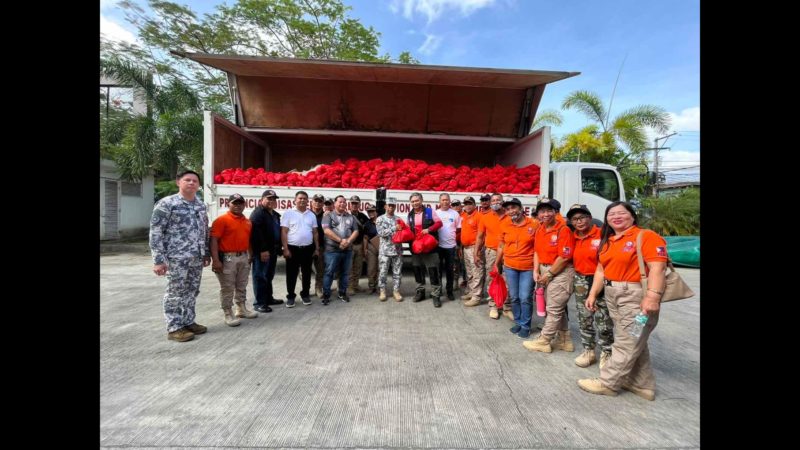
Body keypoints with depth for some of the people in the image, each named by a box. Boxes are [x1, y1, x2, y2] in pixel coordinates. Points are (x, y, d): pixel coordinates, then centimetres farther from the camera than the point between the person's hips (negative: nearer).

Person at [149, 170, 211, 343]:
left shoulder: (201, 205, 13)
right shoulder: (167, 203, -7)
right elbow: (155, 232, -10)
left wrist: (207, 253, 16)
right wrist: (158, 260, -15)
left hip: (197, 258, 6)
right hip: (177, 257, -6)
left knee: (192, 292, 13)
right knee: (176, 293, 1)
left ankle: (188, 322, 26)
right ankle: (174, 328, 12)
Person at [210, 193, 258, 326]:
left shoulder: (247, 221, 12)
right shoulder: (221, 220, -10)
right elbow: (214, 240, -15)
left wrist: (250, 256, 16)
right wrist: (216, 260, -21)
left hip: (244, 257, 7)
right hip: (227, 258, -7)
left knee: (242, 286, 17)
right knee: (227, 288, 1)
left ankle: (241, 309, 30)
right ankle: (228, 314, 10)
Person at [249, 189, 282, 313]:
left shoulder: (275, 214, 18)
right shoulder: (258, 213, -12)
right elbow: (257, 233, -21)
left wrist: (279, 248, 20)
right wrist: (263, 249, -25)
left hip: (272, 250, 9)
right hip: (262, 251, -9)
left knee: (269, 276, 17)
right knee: (260, 276, -4)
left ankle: (268, 298, 28)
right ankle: (259, 303, 2)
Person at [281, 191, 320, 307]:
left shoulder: (311, 215, 9)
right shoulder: (288, 213, -3)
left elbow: (315, 232, 12)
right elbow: (283, 232, -6)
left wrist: (317, 248, 8)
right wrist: (285, 248, -12)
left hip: (308, 248, 3)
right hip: (292, 248, -3)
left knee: (307, 273, 11)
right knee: (291, 274, 5)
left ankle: (305, 294, 25)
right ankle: (290, 296, 17)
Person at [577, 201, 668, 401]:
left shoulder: (647, 236, -11)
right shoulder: (608, 241, 13)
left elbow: (657, 268, -20)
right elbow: (601, 269, 14)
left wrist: (652, 296, -29)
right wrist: (593, 294, 11)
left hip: (637, 295, -8)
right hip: (613, 295, 8)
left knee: (627, 343, 2)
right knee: (634, 342, 17)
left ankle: (608, 383, 12)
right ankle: (643, 384, 29)